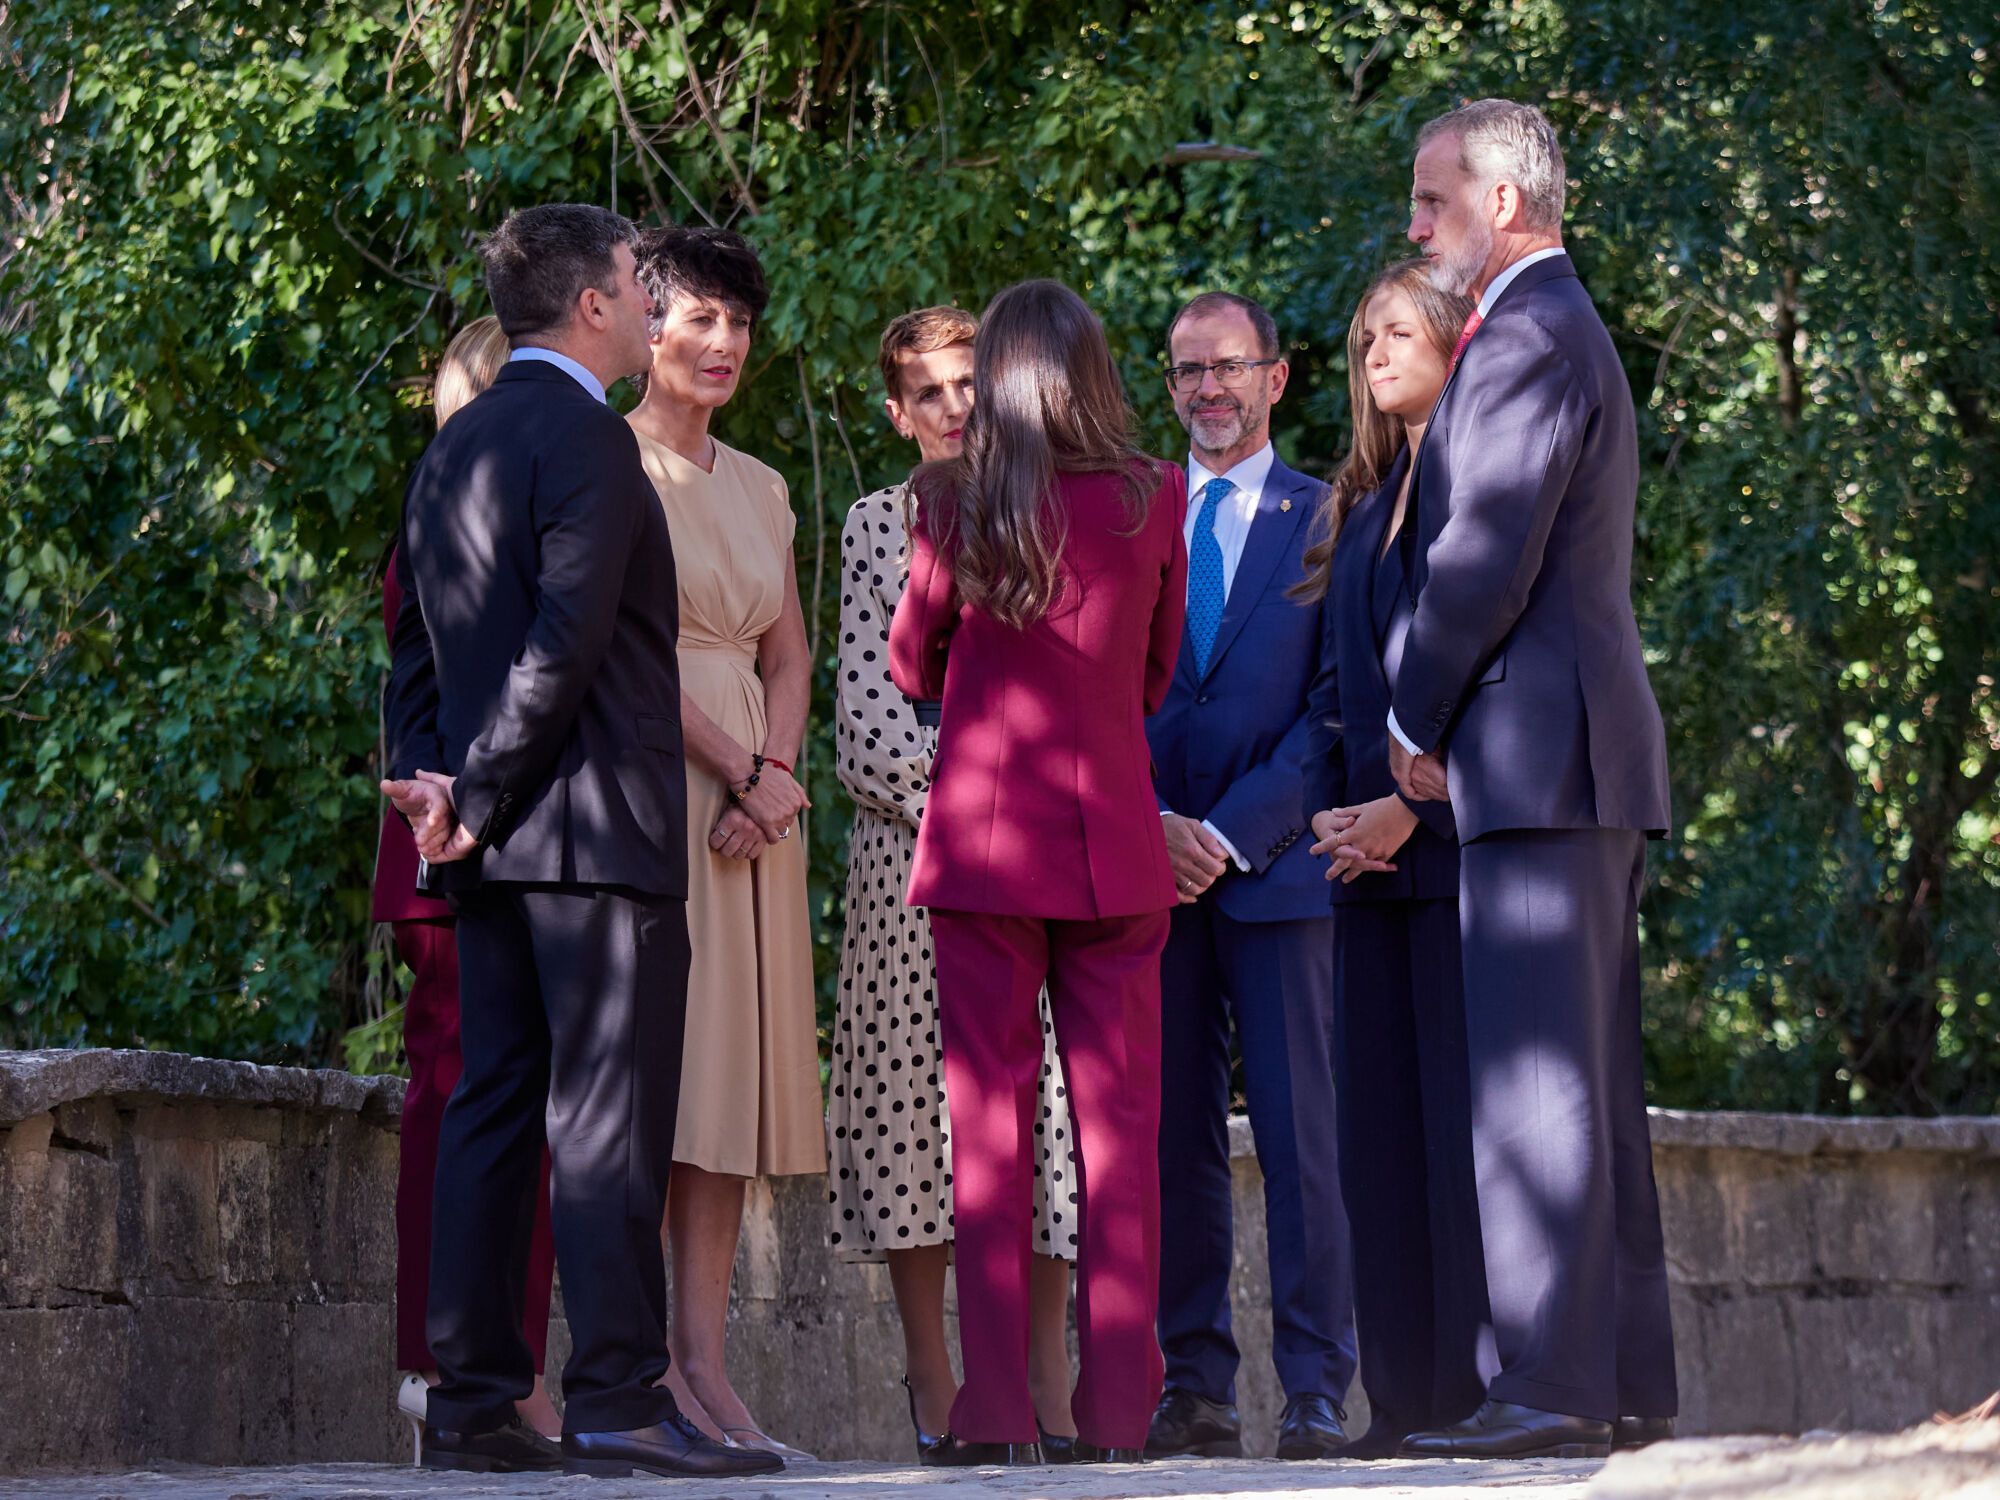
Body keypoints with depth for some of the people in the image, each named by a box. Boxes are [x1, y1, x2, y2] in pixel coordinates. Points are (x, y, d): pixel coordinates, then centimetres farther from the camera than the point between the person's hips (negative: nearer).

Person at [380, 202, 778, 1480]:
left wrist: (433, 781, 7)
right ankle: (619, 1401, -10)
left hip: (498, 843, 9)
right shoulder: (587, 439, -11)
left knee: (496, 1109, 8)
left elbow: (418, 642, 17)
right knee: (610, 1113, -9)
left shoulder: (457, 446, 17)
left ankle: (473, 1404, 8)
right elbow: (563, 643, -18)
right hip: (598, 826, -9)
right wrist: (475, 797, -13)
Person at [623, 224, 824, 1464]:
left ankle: (707, 1363, 0)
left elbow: (789, 658, 16)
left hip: (752, 796, 7)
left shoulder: (759, 488, 18)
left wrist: (772, 778, -2)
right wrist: (744, 771, -12)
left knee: (737, 1068, 1)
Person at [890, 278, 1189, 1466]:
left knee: (989, 1116, 2)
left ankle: (998, 1412, -1)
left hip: (982, 833, -1)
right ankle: (1119, 1408, 3)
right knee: (1118, 1121, 5)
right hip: (1114, 834, 1)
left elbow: (912, 668, 8)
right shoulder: (1156, 498, -2)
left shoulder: (955, 500, -5)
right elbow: (1157, 676, 10)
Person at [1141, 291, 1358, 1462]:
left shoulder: (1328, 521, 6)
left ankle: (1317, 1394, -6)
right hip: (1148, 871, 3)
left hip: (1279, 869, -3)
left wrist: (1231, 834, -10)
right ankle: (1197, 1389, 5)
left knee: (1304, 1135, -6)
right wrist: (1153, 826, -5)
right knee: (1174, 1142, 2)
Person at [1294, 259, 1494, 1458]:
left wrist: (1414, 808, -15)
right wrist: (1335, 809, 5)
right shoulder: (1360, 508, 20)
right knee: (1380, 1123, 5)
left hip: (1463, 843, -8)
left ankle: (1485, 1388, -6)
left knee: (1465, 1118, -8)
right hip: (1370, 854, 8)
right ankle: (1408, 1396, 7)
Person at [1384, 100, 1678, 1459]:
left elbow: (1489, 555, -18)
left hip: (1537, 755, -11)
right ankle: (1629, 1381, 13)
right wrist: (1443, 718, 16)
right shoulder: (1565, 330, 22)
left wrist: (1415, 722, -7)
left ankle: (1554, 1386, -14)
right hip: (1587, 761, 11)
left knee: (1535, 1074, -12)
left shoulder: (1526, 339, -11)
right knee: (1588, 1077, 11)